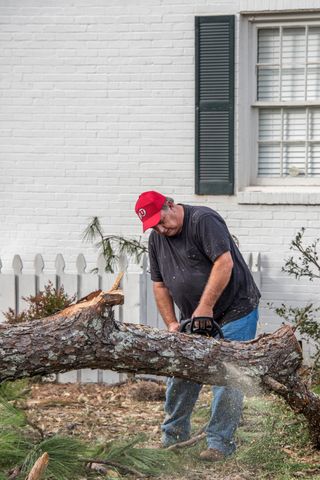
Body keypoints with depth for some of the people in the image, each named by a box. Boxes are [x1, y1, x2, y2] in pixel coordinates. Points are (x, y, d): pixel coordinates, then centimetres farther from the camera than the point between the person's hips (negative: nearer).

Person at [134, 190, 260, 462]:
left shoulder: (204, 221, -19)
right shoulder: (157, 239, 5)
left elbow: (224, 263, -28)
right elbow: (159, 285, 10)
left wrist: (205, 307, -27)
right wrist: (171, 324, 0)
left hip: (235, 312, -7)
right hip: (194, 318, 7)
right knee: (181, 376, 6)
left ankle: (220, 443, -3)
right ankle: (173, 437, 17)